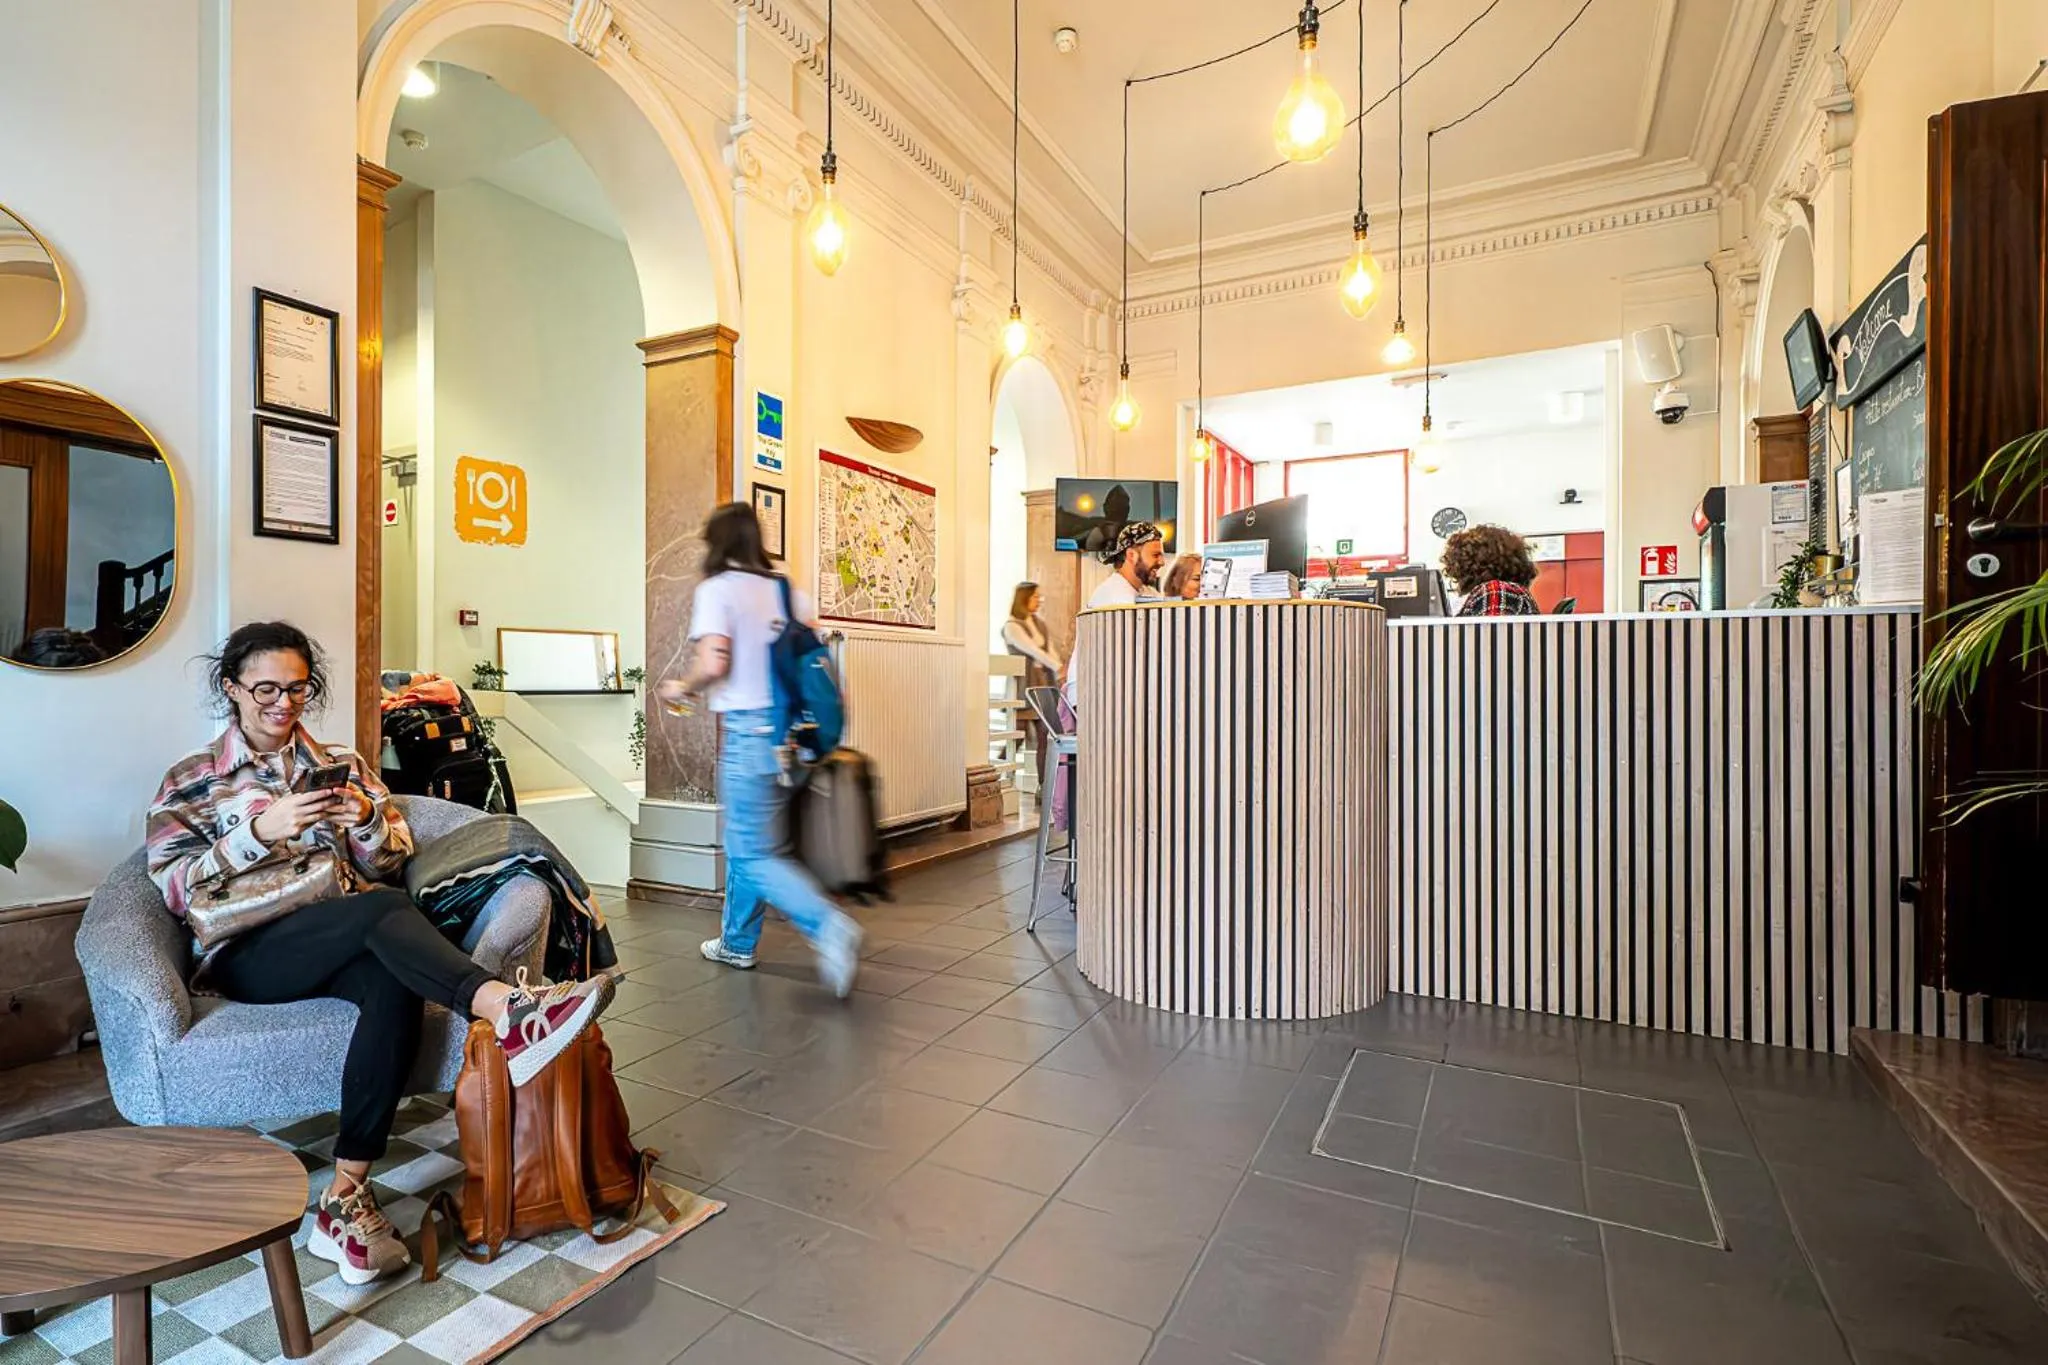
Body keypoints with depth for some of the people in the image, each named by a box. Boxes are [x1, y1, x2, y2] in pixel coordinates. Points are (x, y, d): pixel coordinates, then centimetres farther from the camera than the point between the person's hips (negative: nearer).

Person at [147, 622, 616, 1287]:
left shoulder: (341, 763, 19)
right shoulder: (191, 780, 13)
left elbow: (390, 862, 14)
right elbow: (173, 888, -1)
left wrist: (368, 820, -8)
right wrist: (260, 829, -15)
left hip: (349, 943, 3)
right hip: (252, 954, -2)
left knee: (393, 984, -34)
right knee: (384, 908, -36)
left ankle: (345, 1198, -30)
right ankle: (508, 1010, -53)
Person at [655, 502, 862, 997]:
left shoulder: (716, 589, -6)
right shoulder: (785, 589, 11)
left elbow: (713, 663, -17)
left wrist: (682, 689, 2)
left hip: (750, 729, -7)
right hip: (791, 728, 7)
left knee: (757, 854, -1)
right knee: (744, 841, 20)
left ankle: (828, 925, -18)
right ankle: (738, 942, 32)